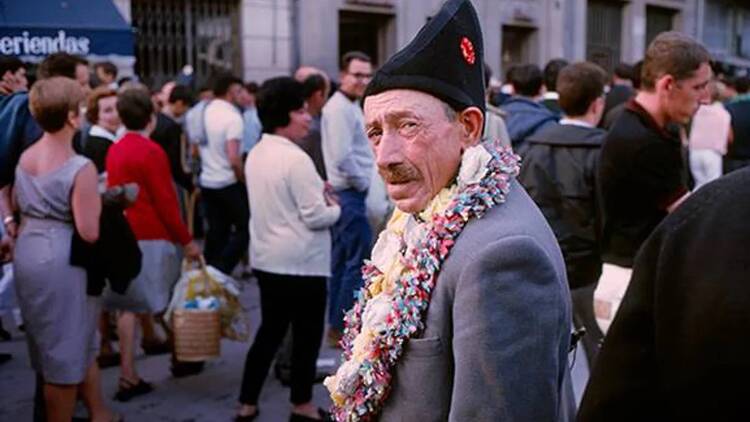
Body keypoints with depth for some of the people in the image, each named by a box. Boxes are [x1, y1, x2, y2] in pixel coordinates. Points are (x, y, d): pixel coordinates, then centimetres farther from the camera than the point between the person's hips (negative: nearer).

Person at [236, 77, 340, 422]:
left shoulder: (256, 155, 8)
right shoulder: (296, 159, -20)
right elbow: (315, 217, -20)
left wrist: (316, 194, 11)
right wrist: (334, 209, -1)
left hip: (266, 259, 8)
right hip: (301, 262, -8)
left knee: (270, 331, 17)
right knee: (307, 335, 8)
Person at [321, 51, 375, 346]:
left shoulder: (350, 106, 17)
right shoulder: (340, 108, -15)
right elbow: (342, 156, -23)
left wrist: (362, 181, 12)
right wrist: (362, 183, -11)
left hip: (345, 192, 11)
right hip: (350, 193, -11)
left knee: (341, 260, 15)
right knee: (358, 261, -8)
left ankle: (336, 325, 23)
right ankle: (344, 327, -2)